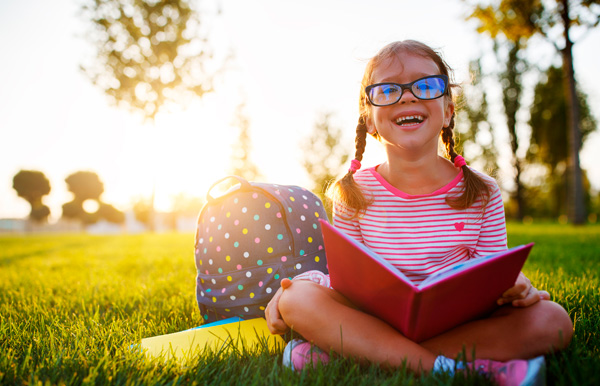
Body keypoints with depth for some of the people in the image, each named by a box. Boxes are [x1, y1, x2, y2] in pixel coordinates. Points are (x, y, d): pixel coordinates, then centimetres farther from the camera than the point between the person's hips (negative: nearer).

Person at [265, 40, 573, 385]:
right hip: (373, 321, -1)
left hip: (460, 323, 2)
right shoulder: (354, 194, -1)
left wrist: (516, 287, -21)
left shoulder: (481, 193, 0)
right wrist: (294, 288, -17)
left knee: (553, 320, -24)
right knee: (299, 300, -25)